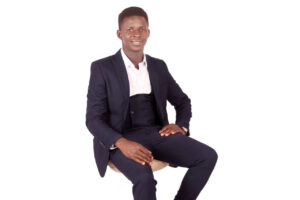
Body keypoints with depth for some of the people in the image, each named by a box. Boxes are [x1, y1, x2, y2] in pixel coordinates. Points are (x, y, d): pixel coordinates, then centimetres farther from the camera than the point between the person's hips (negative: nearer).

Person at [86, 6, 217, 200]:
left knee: (208, 156, -18)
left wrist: (181, 126, 0)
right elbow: (94, 119, -8)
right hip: (120, 140, -4)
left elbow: (183, 101, 23)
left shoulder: (159, 66, 12)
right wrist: (123, 143, -26)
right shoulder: (102, 68, -2)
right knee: (144, 177, -35)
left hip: (157, 134, 5)